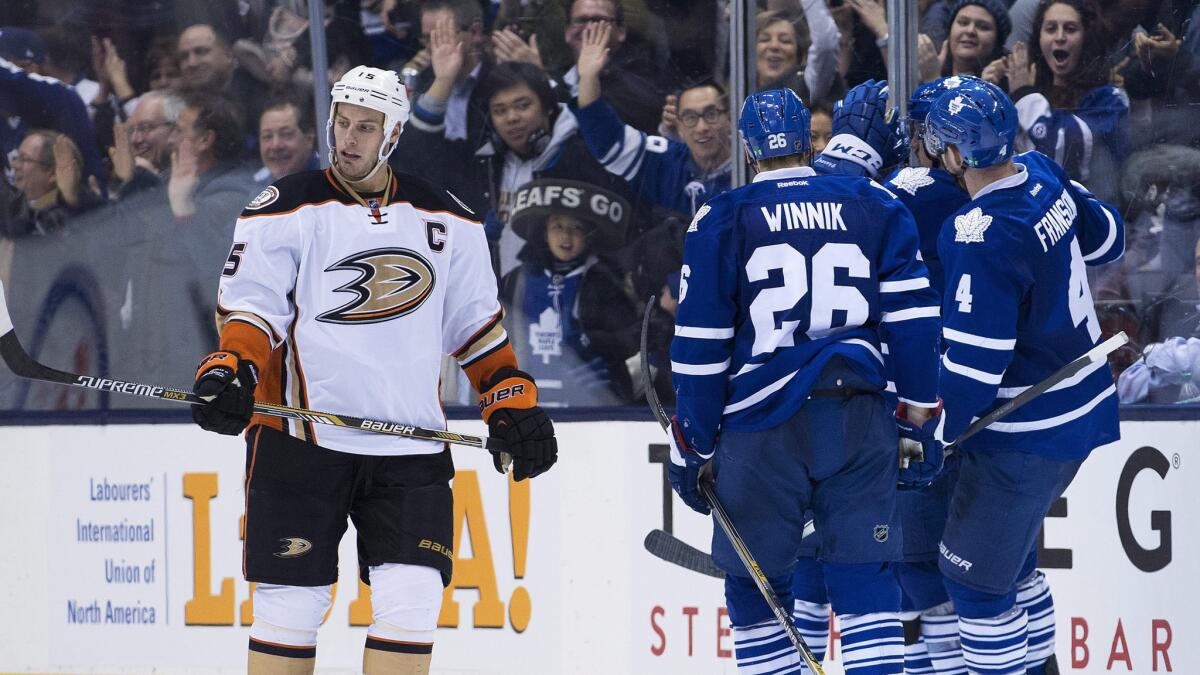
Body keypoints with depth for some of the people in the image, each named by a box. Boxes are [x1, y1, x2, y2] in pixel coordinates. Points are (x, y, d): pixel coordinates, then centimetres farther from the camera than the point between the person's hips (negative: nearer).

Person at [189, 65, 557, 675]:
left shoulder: (447, 222, 10)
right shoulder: (284, 210, 0)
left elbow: (476, 324, 17)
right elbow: (251, 308, -4)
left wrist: (513, 403, 9)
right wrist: (229, 370, -22)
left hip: (410, 451, 3)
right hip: (301, 439, -2)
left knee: (411, 602, -7)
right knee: (292, 602, -2)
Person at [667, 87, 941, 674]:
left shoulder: (722, 220, 0)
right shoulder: (877, 208, 7)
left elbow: (700, 348, -2)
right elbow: (913, 318, 3)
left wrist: (691, 449, 4)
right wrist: (920, 413, 9)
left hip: (762, 427, -2)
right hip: (860, 422, 2)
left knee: (755, 583, 10)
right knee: (863, 580, 3)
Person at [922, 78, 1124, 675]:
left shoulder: (981, 239, -27)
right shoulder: (1043, 176, -3)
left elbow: (974, 363, -24)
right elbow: (1105, 237, 16)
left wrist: (932, 435, -14)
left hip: (1027, 435, -9)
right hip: (1081, 406, 9)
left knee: (973, 575, 0)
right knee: (1011, 556, 25)